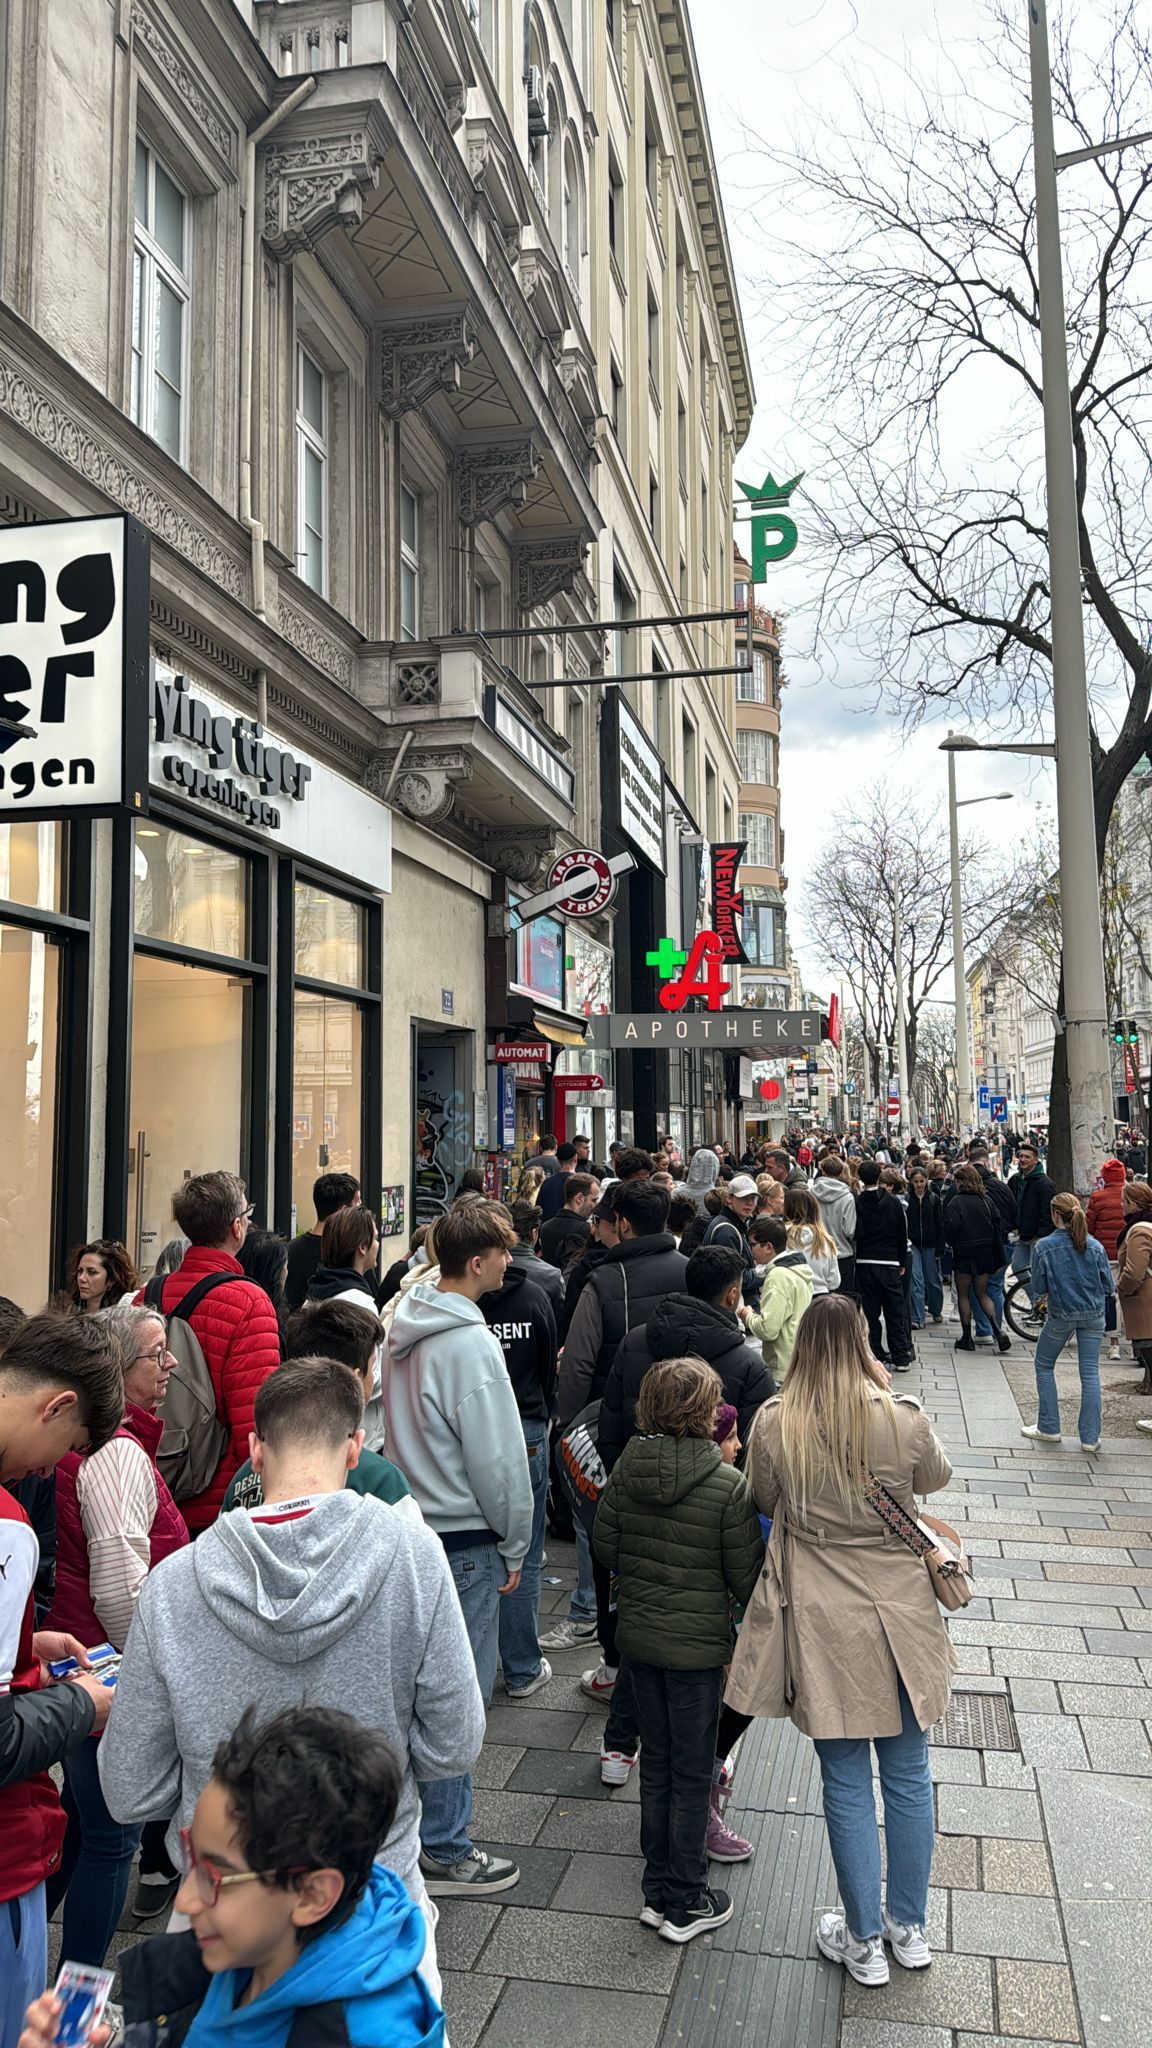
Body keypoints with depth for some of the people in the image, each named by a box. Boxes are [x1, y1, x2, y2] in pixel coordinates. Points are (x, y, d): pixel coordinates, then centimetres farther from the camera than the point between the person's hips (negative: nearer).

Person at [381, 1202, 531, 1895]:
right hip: (464, 1539, -9)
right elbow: (497, 1460, -19)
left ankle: (409, 1817, 36)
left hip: (410, 1522, 9)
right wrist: (515, 1547, -6)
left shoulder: (407, 1324, 4)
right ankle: (444, 1851, 16)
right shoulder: (470, 1343, -23)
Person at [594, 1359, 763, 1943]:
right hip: (697, 1644, -5)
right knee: (692, 1774, 11)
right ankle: (686, 1904, 24)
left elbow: (604, 1547, 1)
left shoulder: (626, 1468, -8)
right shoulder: (728, 1485, -22)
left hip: (637, 1633, 5)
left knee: (656, 1763, 19)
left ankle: (658, 1891, 32)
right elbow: (746, 1576, -14)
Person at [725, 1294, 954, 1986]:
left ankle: (864, 1942, 27)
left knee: (847, 1784, 13)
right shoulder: (905, 1419, -15)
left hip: (824, 1625, -1)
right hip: (902, 1614, 1)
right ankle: (909, 1928, 35)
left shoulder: (774, 1424, -15)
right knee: (908, 1774, 18)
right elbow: (937, 1477, 7)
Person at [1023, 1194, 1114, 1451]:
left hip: (1061, 1316, -2)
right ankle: (1090, 1437, 7)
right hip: (1093, 1315, 2)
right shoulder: (1095, 1246, -6)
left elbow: (1038, 1289, -9)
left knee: (1044, 1366, 17)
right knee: (1090, 1373, 7)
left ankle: (1049, 1428, 18)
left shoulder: (1043, 1247, -13)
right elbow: (1109, 1286, 0)